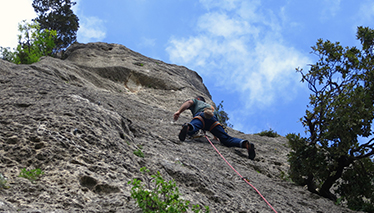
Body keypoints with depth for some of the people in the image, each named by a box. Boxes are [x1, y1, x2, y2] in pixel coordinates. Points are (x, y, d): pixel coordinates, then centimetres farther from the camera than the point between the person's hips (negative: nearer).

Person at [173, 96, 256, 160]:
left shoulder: (196, 101, 37)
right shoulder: (210, 106, 50)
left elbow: (189, 102, 14)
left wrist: (179, 111, -2)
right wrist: (216, 135, 57)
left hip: (201, 115, -4)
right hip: (213, 119, 4)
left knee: (190, 132, -31)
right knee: (227, 139, -5)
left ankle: (188, 127, -67)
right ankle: (245, 144, -29)